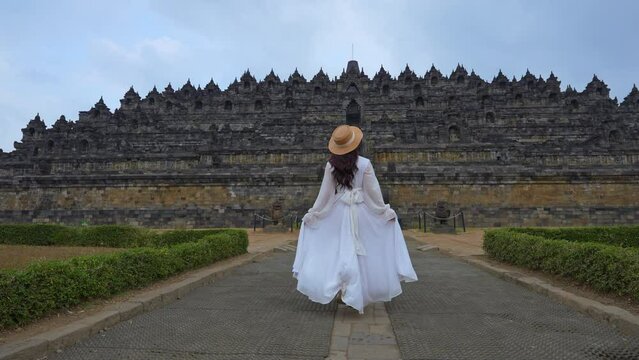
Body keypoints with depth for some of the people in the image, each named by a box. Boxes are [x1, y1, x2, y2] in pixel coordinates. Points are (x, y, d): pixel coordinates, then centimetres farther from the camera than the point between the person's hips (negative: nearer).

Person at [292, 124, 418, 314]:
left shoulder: (331, 165, -6)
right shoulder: (364, 164, -10)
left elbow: (325, 193, -3)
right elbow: (374, 191, -5)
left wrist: (312, 214, 7)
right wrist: (385, 211, 7)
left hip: (338, 212, 1)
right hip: (362, 212, -1)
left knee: (341, 250, 12)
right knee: (363, 253, 12)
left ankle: (348, 289, 5)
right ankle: (360, 296, 20)